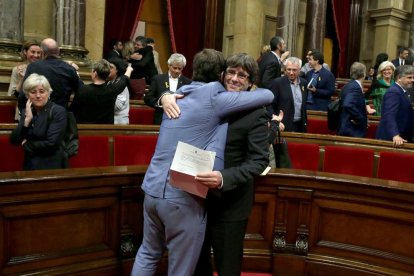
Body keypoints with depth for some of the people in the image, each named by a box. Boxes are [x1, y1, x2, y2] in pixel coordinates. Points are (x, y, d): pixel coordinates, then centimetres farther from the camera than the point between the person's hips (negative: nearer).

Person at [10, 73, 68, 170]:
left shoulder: (59, 111, -10)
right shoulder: (26, 111, 8)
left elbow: (52, 144, -17)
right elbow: (14, 141, 0)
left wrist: (26, 144, -4)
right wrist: (27, 119, -12)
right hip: (30, 165, 5)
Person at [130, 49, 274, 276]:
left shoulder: (179, 95, 11)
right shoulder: (215, 98, -8)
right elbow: (268, 96, -4)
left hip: (152, 189, 7)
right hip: (182, 197, -7)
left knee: (148, 253, 25)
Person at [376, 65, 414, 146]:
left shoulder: (399, 91, 14)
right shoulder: (394, 92, -17)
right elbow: (389, 116, -30)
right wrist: (395, 135, -40)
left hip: (401, 137, 10)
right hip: (390, 138, -10)